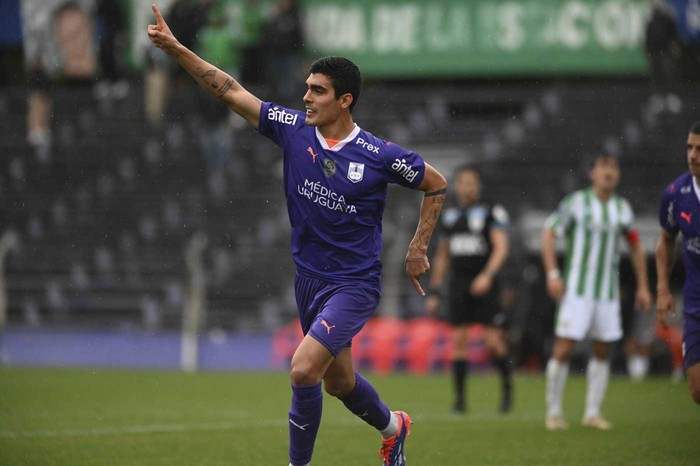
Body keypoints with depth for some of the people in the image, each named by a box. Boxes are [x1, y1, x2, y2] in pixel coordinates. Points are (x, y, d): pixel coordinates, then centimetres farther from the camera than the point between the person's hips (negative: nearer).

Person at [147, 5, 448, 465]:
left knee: (304, 370, -21)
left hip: (355, 284, -6)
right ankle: (392, 426, 48)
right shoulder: (294, 129, -4)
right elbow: (232, 91, -4)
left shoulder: (380, 155, -15)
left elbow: (437, 185, 0)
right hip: (309, 277, 6)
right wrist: (176, 48, -10)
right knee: (337, 380, 19)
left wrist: (419, 248, -1)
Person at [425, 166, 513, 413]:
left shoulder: (492, 211, -1)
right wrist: (434, 292, 16)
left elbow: (501, 247, -11)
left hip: (484, 284, -4)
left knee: (494, 341, -7)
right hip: (459, 286, 4)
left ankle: (507, 386, 15)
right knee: (458, 340, -2)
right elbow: (442, 256, 20)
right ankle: (459, 397, 3)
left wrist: (488, 275, -26)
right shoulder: (449, 216, 14)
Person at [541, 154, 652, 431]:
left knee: (602, 351, 5)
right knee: (564, 348, -10)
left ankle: (593, 413, 14)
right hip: (576, 290, -4)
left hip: (608, 292, 4)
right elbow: (548, 233, -2)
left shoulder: (622, 208, 8)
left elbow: (636, 247, 19)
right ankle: (553, 412, 1)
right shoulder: (576, 202, -5)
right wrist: (552, 274, -11)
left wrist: (642, 286, 15)